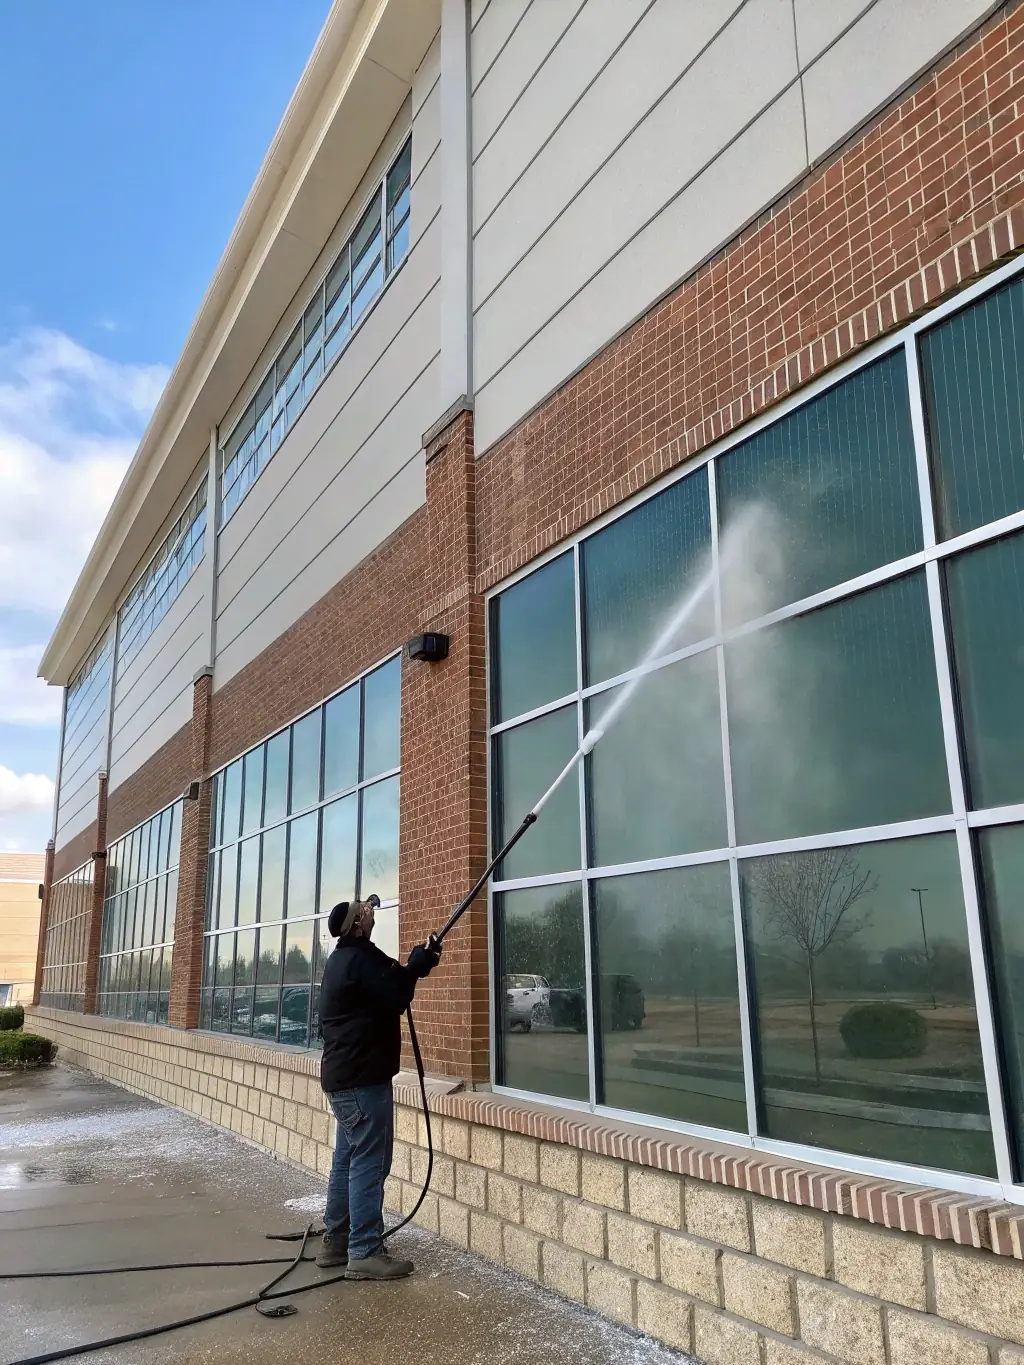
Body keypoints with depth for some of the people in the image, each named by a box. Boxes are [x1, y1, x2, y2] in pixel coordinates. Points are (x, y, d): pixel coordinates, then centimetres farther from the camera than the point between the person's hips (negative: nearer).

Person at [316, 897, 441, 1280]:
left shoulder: (345, 958, 16)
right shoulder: (360, 958, -17)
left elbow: (384, 987, 16)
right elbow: (394, 998, -21)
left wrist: (414, 966, 3)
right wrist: (417, 967, -6)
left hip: (344, 1076, 10)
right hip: (361, 1078, -10)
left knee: (348, 1160, 15)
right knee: (369, 1164, -6)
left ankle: (335, 1242, 22)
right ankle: (365, 1254, -3)